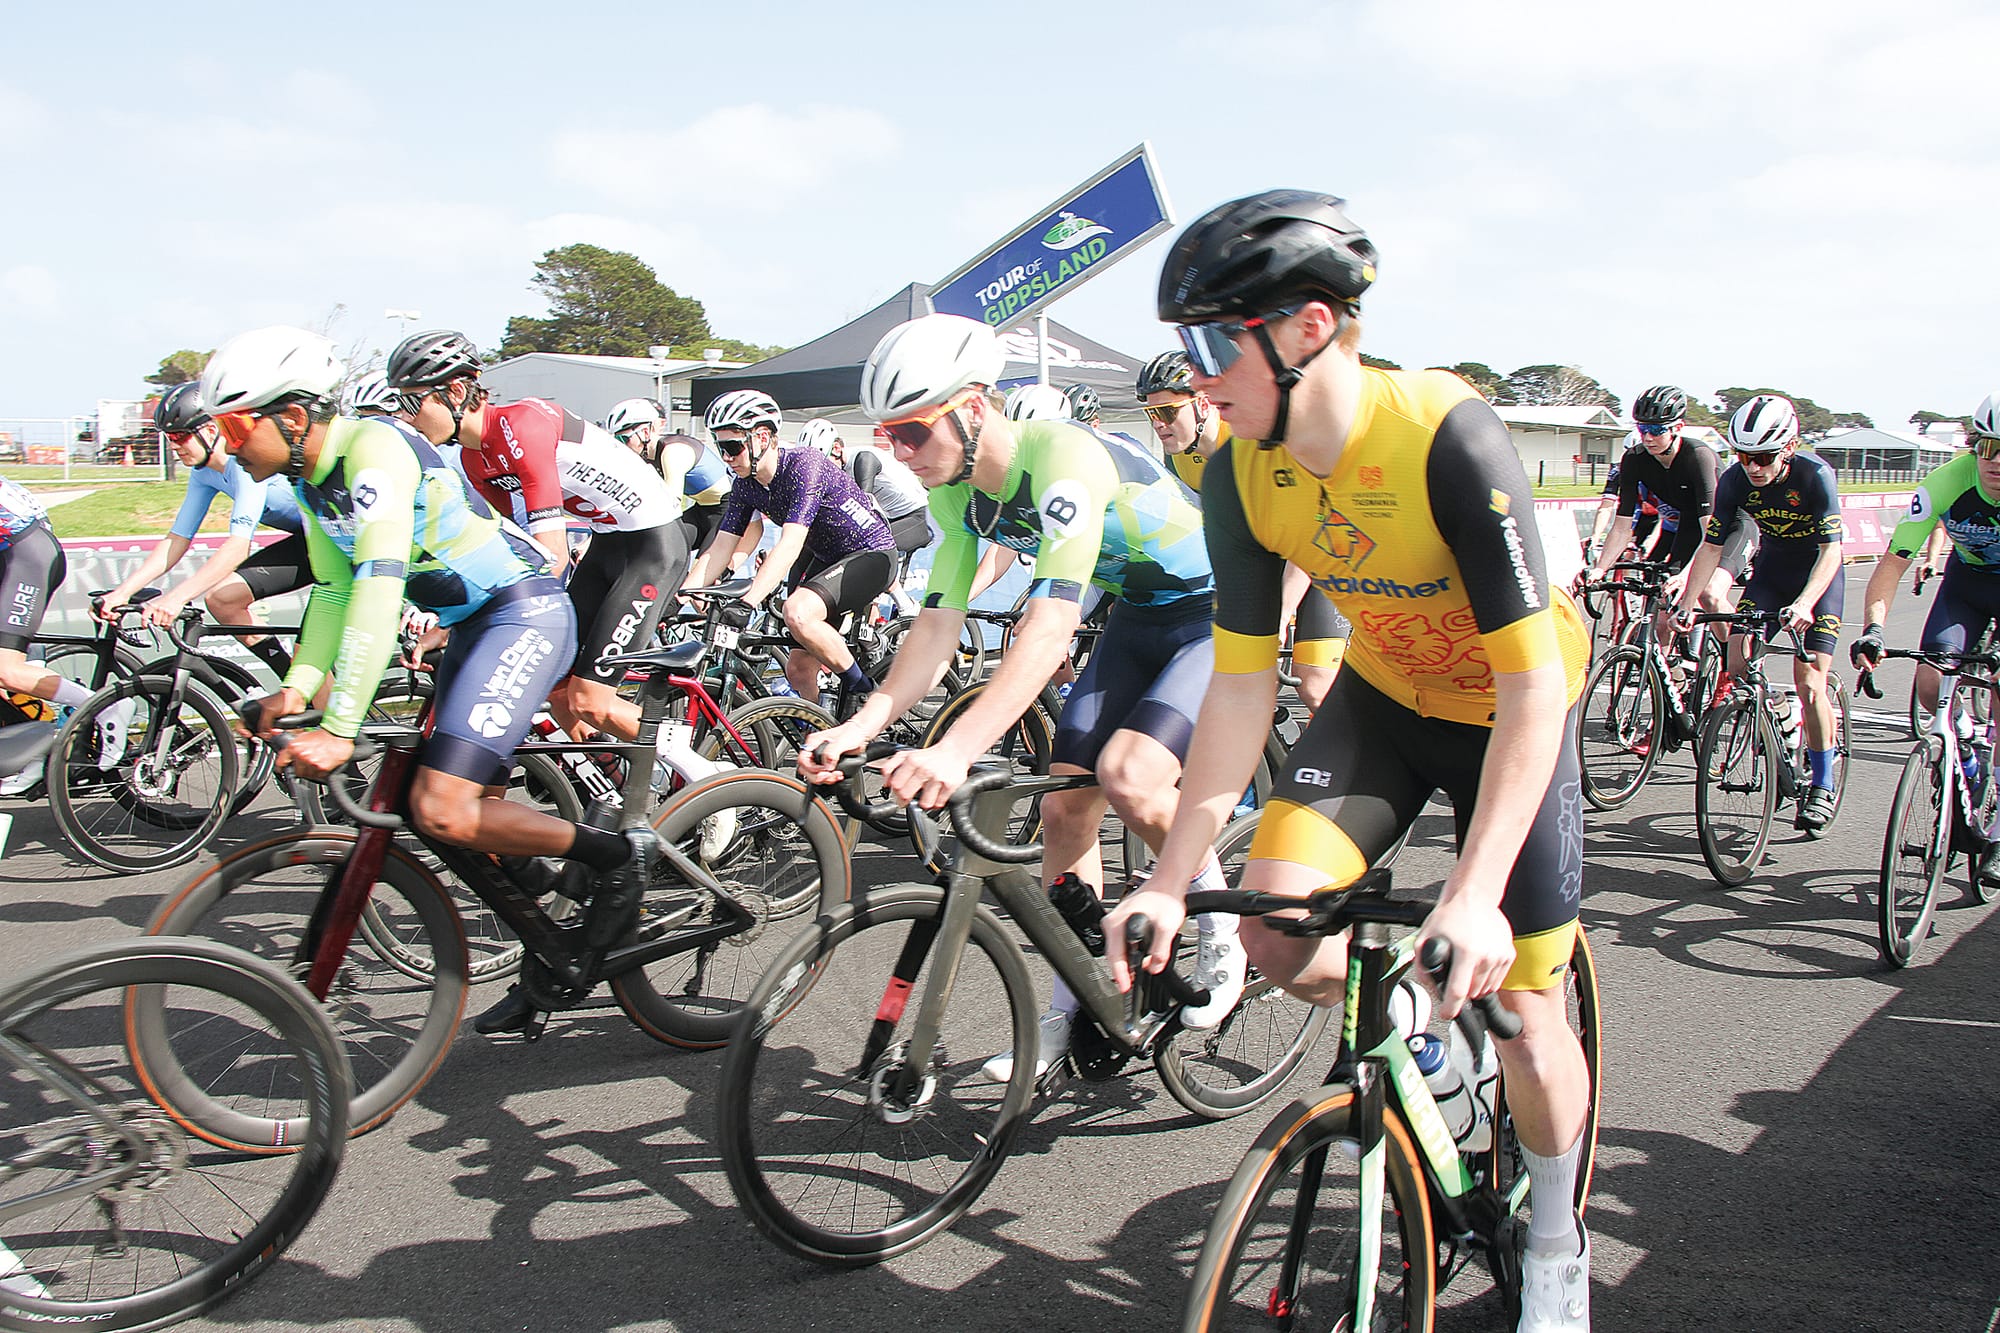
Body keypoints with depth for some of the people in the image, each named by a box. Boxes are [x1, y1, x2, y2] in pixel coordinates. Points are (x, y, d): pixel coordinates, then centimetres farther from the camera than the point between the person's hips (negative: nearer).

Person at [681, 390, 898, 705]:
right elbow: (719, 549, -3)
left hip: (872, 554, -8)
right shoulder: (745, 485, -3)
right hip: (826, 558, 8)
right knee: (799, 669, 0)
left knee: (797, 612, -31)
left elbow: (791, 544, -36)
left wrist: (748, 600, -45)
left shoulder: (804, 464, -25)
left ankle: (860, 687, -12)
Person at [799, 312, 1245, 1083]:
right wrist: (862, 725, -25)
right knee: (1065, 804, -2)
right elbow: (938, 622, -9)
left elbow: (1052, 621, -43)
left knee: (1128, 773, -27)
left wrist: (956, 749, -53)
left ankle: (1221, 923, 0)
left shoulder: (1064, 458, -33)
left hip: (1221, 611, -8)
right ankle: (1072, 1008, 14)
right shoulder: (956, 491, -7)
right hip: (1138, 617, 8)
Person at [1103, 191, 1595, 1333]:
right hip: (1382, 695, 4)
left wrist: (1476, 893, -42)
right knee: (1275, 930, -17)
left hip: (1511, 711, -4)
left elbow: (1533, 683, -33)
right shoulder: (1241, 474, -17)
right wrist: (1172, 878, -19)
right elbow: (1243, 685, -13)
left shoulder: (1450, 437, -34)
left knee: (1527, 1016, -1)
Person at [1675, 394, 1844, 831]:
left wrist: (1803, 605, -45)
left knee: (1808, 681, -13)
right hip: (1770, 570, 4)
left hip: (1819, 575, -4)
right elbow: (1712, 546, -11)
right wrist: (1686, 602, -23)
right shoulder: (1735, 479, -16)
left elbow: (1830, 551, -30)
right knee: (1737, 667, -14)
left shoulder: (1815, 475, -27)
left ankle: (1822, 786, 2)